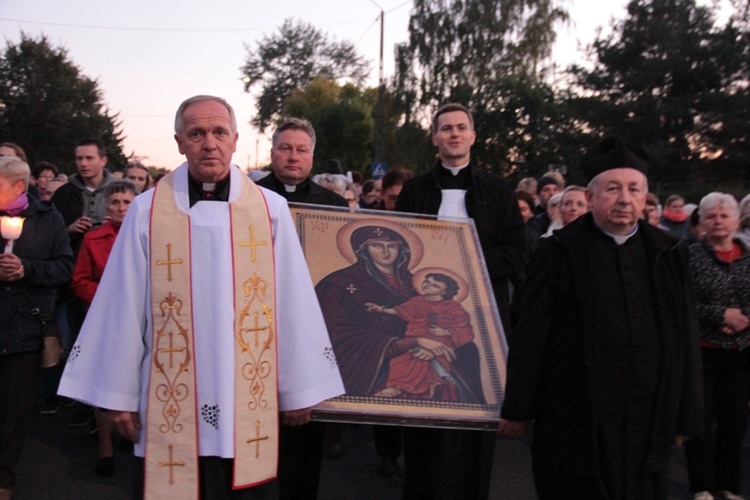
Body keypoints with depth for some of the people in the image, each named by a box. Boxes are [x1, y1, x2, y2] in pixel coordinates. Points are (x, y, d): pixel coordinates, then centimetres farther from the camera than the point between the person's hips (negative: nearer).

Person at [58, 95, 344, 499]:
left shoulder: (270, 209, -3)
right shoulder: (147, 211, -2)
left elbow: (292, 302, -2)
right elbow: (124, 307, 0)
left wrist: (299, 388, 0)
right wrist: (119, 393, 2)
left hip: (250, 405, 0)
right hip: (171, 407, 0)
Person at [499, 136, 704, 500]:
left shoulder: (667, 254, 6)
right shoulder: (559, 252, -5)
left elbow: (685, 340, 8)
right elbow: (530, 335, -5)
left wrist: (685, 414, 8)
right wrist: (518, 409, -4)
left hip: (648, 422, 4)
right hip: (574, 420, -3)